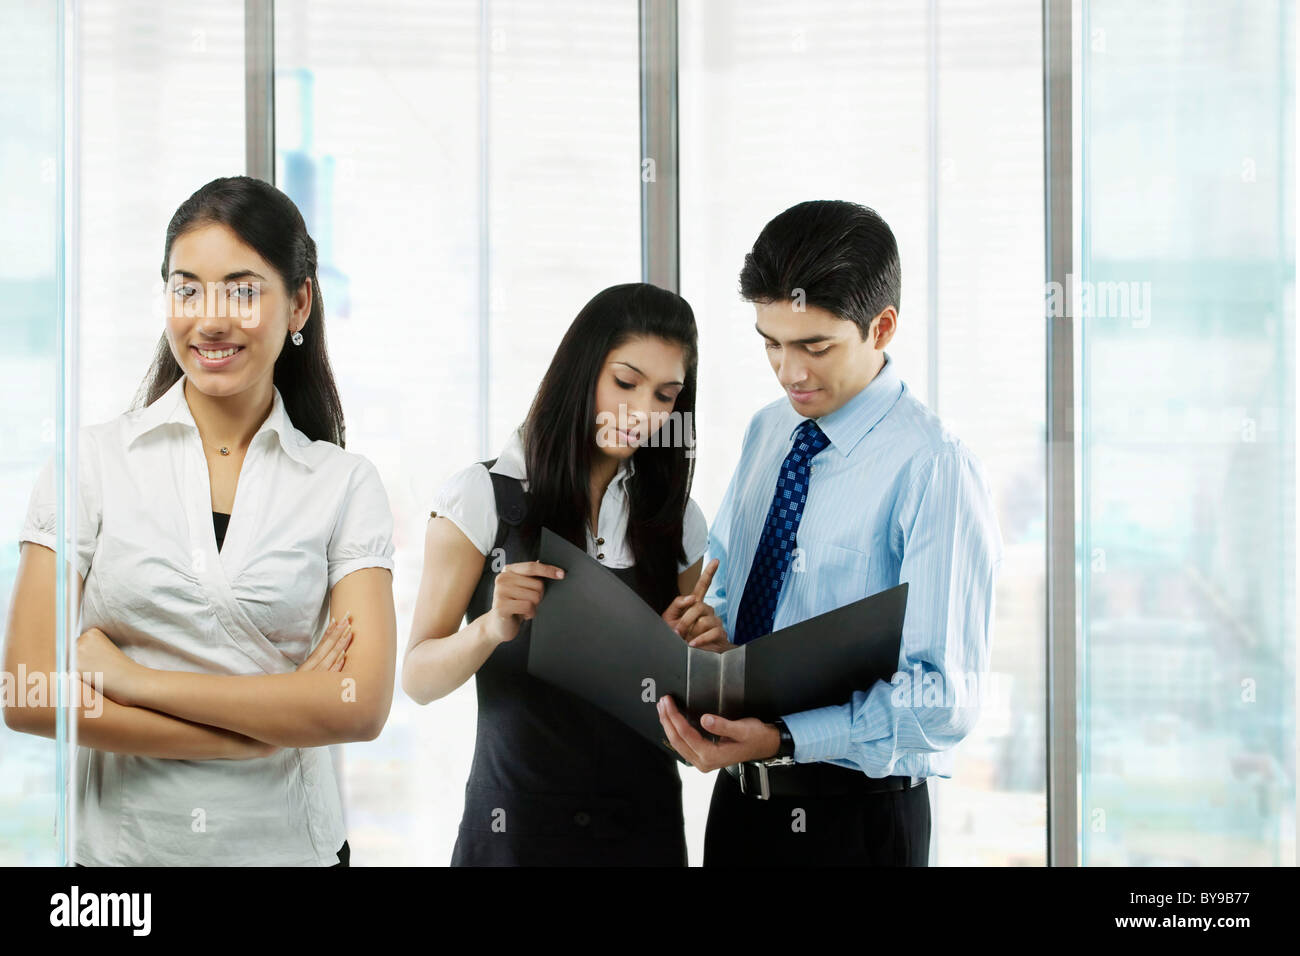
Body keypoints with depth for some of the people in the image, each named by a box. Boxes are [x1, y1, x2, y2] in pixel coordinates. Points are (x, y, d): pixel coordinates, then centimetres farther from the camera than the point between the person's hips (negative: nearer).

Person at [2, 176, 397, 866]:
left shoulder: (346, 486, -1)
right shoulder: (93, 462, -3)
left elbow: (362, 704, -12)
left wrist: (136, 679, -14)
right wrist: (265, 726, -13)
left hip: (287, 843, 1)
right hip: (119, 842, 0)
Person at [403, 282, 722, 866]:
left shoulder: (675, 520, 8)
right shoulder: (484, 497, -5)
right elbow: (418, 680, -7)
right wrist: (491, 629, -26)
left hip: (645, 826, 4)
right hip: (517, 827, -4)